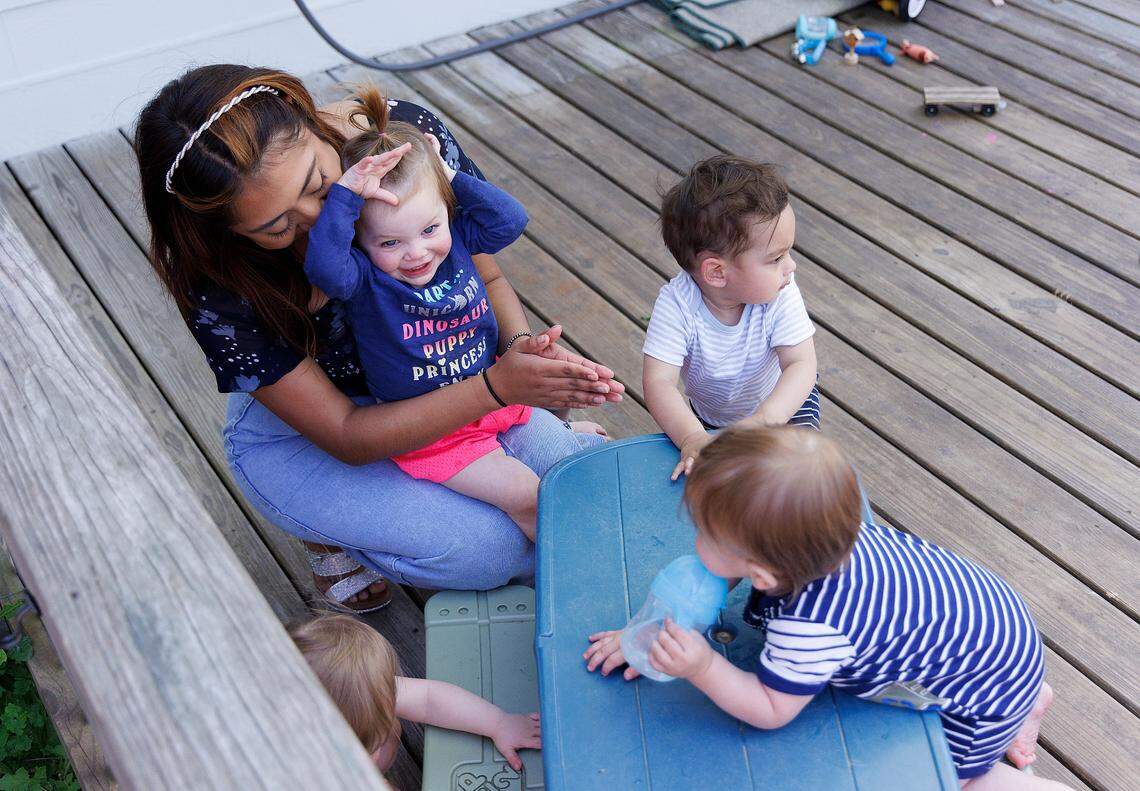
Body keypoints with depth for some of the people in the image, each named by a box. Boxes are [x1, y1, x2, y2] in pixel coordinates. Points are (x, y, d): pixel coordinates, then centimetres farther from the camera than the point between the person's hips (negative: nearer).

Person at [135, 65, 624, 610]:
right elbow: (344, 436, -27)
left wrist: (521, 345, -32)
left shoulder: (409, 136, -24)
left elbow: (487, 279, -10)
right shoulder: (217, 283, -30)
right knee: (490, 548, -23)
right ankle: (335, 530, 4)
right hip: (297, 432, -3)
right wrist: (496, 387, -38)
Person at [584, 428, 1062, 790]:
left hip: (987, 689, -7)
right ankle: (1028, 695, 36)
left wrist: (702, 668, -34)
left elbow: (771, 711, -23)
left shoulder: (809, 629, -39)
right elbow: (702, 581, -3)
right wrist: (655, 632, -7)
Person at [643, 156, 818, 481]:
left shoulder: (781, 295, -31)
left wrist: (765, 420, -54)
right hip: (709, 417, 1)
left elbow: (802, 365, -36)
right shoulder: (676, 304, -35)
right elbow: (658, 382, -40)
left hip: (783, 403, -1)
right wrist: (691, 437, -58)